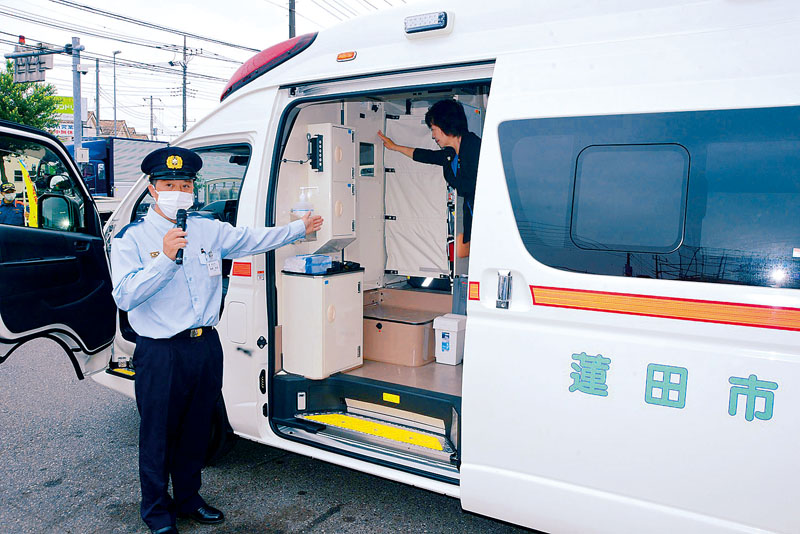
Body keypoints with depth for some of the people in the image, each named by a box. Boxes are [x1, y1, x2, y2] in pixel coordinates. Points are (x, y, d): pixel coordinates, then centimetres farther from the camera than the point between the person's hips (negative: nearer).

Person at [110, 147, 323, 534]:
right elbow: (124, 296, -16)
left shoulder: (209, 229, 8)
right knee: (158, 435, 10)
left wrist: (300, 228, 23)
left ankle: (188, 499, 39)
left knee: (196, 431, 18)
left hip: (206, 346, 5)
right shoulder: (132, 238, -6)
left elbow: (255, 239, 19)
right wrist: (166, 258, -24)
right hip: (160, 354, -4)